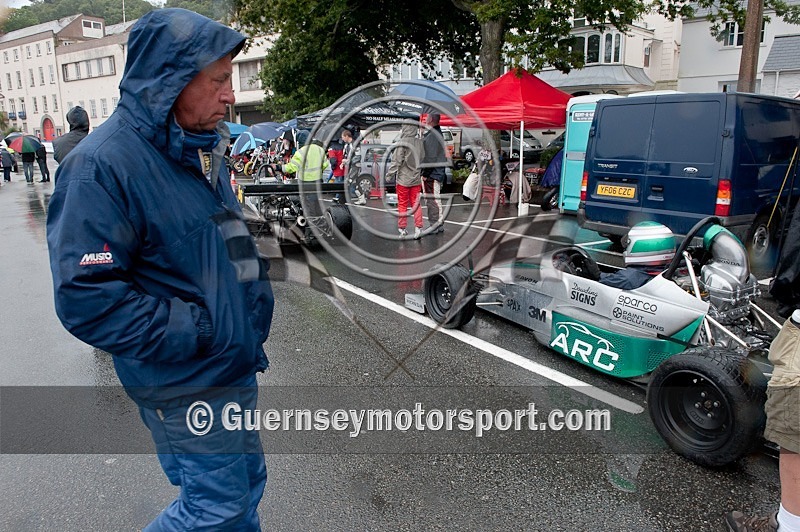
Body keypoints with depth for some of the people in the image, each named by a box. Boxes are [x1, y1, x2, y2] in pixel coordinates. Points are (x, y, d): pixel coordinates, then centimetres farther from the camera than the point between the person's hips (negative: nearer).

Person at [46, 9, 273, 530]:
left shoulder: (201, 149, 8)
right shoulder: (101, 166, -21)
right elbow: (86, 297, -24)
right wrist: (200, 332, -22)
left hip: (234, 367, 8)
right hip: (186, 385, -8)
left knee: (246, 482, 22)